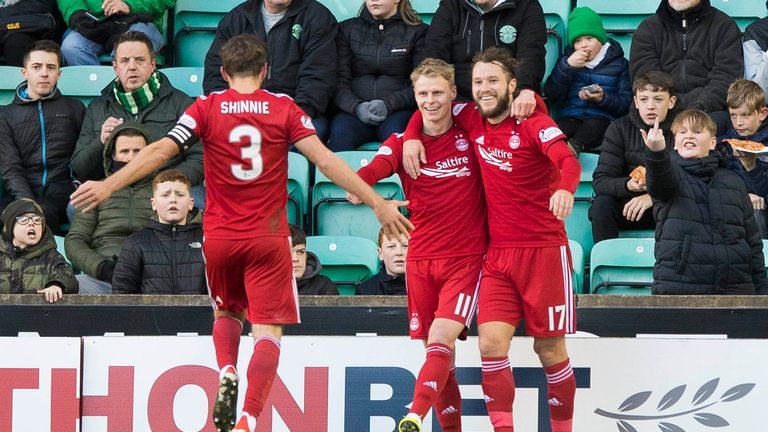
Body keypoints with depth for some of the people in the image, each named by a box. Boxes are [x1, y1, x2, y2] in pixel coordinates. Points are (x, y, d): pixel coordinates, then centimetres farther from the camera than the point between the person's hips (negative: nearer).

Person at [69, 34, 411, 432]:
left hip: (220, 237, 2)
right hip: (268, 238, -1)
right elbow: (325, 160, -7)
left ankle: (226, 374, -2)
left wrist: (109, 185, -7)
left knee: (226, 312, 25)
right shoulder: (284, 108, -1)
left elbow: (161, 151, -9)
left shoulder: (206, 108, 0)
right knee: (267, 330, -1)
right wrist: (377, 202, -5)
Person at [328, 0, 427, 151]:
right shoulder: (347, 29, 18)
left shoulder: (417, 32, 11)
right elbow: (339, 81, 8)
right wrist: (356, 106, -13)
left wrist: (388, 104, -15)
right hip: (354, 109, 2)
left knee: (395, 132, -37)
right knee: (340, 132, -33)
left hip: (398, 112, -2)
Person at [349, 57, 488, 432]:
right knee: (439, 353, 5)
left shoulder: (472, 135, 1)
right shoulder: (403, 144, 5)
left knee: (441, 340, -20)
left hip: (466, 258, -3)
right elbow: (375, 169, -14)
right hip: (421, 260, 3)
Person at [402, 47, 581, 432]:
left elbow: (567, 159, -28)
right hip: (498, 254, 4)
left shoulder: (532, 123, -10)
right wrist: (411, 137, 6)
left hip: (544, 249, -4)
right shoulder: (472, 119, 7)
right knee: (491, 342, -10)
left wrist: (566, 189, -49)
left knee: (549, 347, 2)